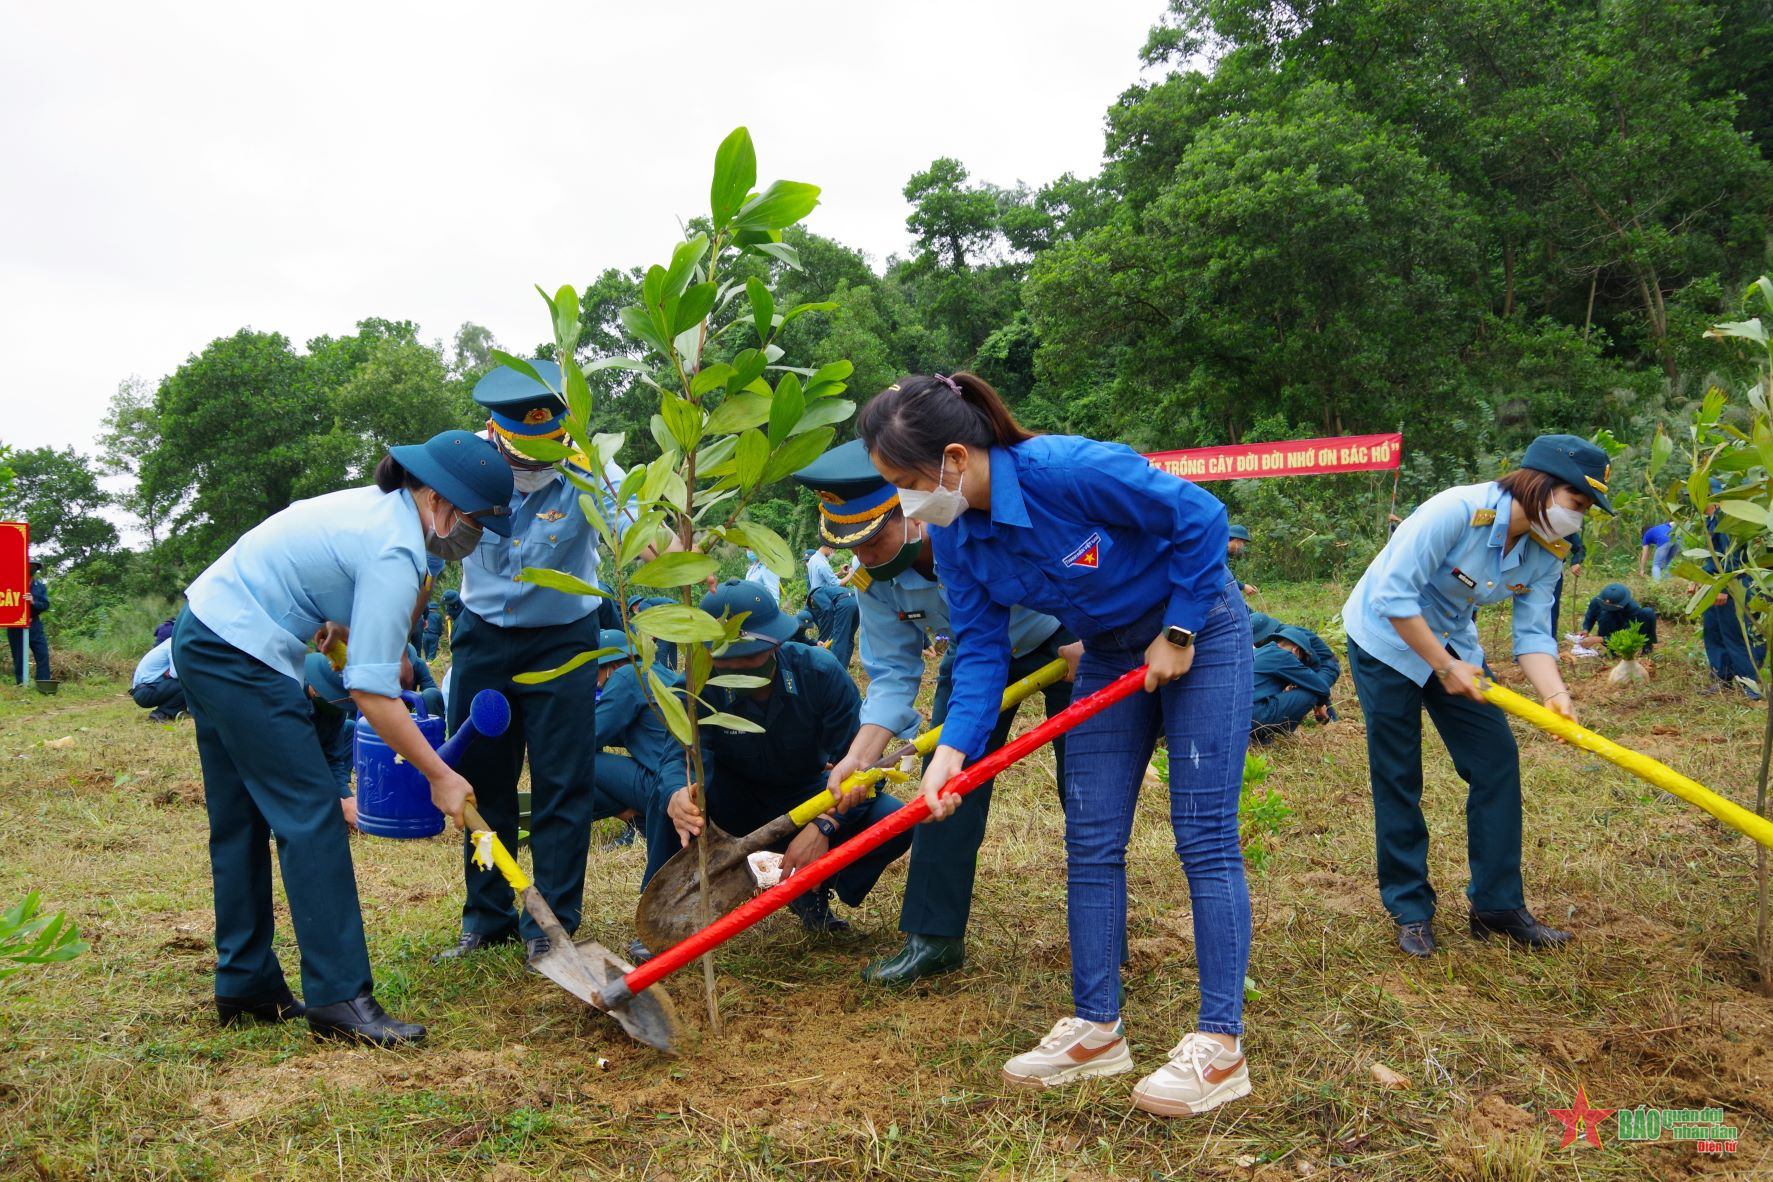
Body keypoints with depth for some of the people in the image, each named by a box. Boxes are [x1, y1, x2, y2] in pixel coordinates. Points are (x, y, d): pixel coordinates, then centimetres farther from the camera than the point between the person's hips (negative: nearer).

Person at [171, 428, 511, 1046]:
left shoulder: (377, 504, 7)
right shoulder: (393, 554, -21)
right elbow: (372, 692, -24)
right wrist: (439, 776, -18)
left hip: (203, 638, 11)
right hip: (241, 656, -11)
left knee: (240, 820, 14)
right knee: (311, 815, -9)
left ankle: (244, 985, 23)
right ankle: (339, 997, -6)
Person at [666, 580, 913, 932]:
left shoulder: (820, 672, -22)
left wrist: (824, 824, -39)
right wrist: (678, 799, -59)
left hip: (806, 802, 1)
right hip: (737, 806, -1)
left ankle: (814, 889, 2)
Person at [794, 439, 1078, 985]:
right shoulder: (873, 579, -20)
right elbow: (892, 675, -15)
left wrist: (1091, 640, -28)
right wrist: (860, 755, -27)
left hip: (1069, 637, -4)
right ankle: (934, 936, 7)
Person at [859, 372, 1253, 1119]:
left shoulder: (1072, 470, -33)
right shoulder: (954, 532, -12)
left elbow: (1201, 518, -24)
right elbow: (981, 647, -9)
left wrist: (1179, 634, -17)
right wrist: (953, 748, -21)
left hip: (1200, 632, -7)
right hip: (1111, 653, 7)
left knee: (1204, 838, -8)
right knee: (1089, 841, 4)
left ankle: (1220, 1044, -1)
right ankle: (1096, 1029, 14)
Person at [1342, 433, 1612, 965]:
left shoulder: (1546, 553, -7)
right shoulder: (1457, 511, -30)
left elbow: (1533, 634, -9)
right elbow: (1394, 596, -30)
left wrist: (1556, 695, -27)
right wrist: (1445, 667, -26)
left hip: (1451, 642, 7)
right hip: (1385, 638, -7)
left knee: (1497, 760, 0)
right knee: (1397, 778, -2)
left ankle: (1498, 905, 11)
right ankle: (1410, 909, 11)